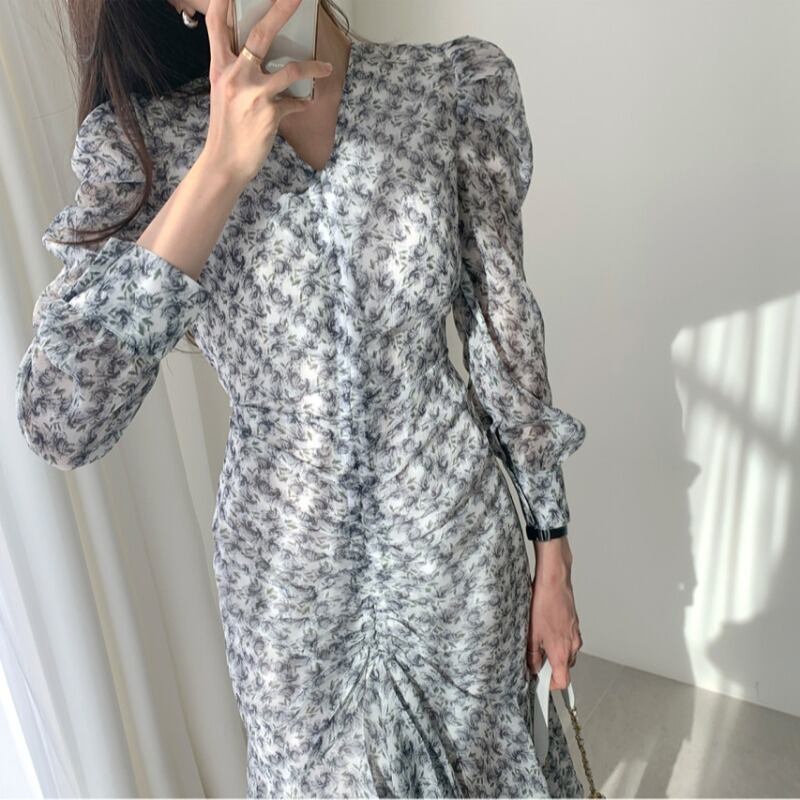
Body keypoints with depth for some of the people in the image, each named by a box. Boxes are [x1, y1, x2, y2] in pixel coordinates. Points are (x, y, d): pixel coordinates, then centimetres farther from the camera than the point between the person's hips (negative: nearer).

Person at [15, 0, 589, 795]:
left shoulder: (459, 84, -10)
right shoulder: (139, 137, -10)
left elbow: (503, 329, -4)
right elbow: (59, 426, -20)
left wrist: (553, 556, 0)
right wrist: (219, 168, -27)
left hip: (456, 539, 1)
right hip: (288, 578, 0)